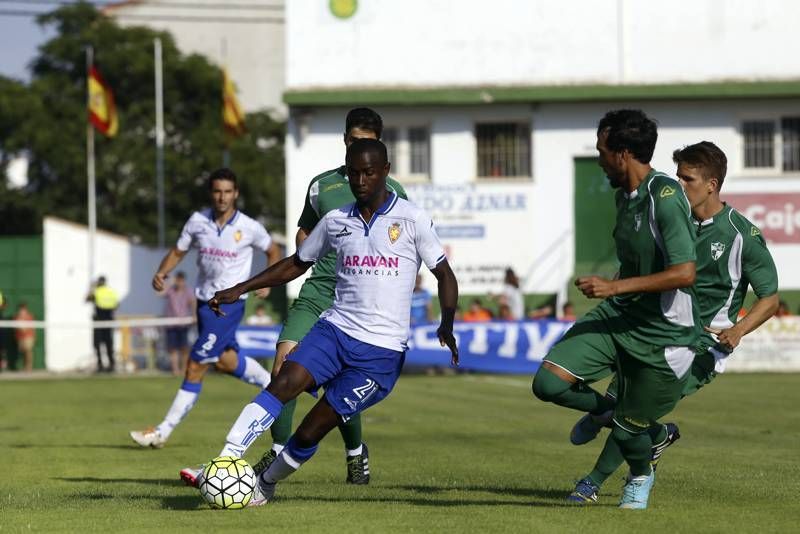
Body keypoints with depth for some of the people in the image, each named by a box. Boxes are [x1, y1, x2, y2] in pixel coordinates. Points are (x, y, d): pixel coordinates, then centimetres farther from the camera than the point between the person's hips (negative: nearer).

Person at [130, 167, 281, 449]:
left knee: (196, 365, -8)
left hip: (229, 304, -5)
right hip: (204, 300, 5)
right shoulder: (197, 221, -1)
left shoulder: (249, 227, -9)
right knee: (225, 360, 13)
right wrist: (161, 273, -10)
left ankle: (164, 431, -5)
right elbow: (178, 251, 8)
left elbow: (273, 251, 9)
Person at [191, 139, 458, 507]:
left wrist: (447, 325, -15)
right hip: (335, 328, 3)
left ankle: (265, 485, 17)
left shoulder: (411, 220, -3)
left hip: (381, 351, -3)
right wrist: (238, 290, 16)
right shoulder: (336, 222, 9)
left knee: (310, 432, -6)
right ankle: (225, 461, -31)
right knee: (284, 382, -25)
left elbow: (444, 275, 2)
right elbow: (297, 264, 22)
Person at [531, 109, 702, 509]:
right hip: (617, 315, 7)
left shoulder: (665, 197, -21)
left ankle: (640, 477, 41)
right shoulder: (624, 195, 7)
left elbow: (684, 273, -28)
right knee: (548, 383, -11)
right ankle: (604, 409, 18)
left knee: (628, 431, 5)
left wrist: (616, 286, -26)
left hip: (663, 334, -7)